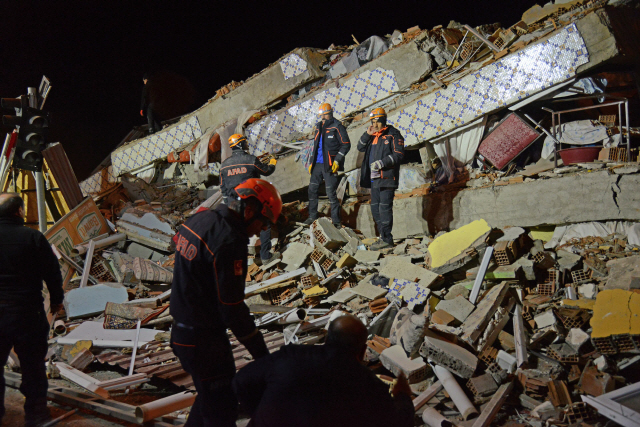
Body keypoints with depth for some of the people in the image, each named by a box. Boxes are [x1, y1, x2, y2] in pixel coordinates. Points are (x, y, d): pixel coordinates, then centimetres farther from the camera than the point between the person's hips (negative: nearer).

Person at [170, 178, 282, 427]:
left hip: (182, 330, 9)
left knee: (210, 395, 25)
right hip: (205, 341, -9)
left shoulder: (200, 219, 4)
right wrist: (262, 353, -14)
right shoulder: (229, 242, -25)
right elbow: (232, 308, -24)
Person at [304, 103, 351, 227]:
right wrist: (311, 162, 20)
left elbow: (346, 145, -9)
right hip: (317, 164, 7)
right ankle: (312, 216, 24)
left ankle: (336, 220, 3)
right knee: (312, 190, 10)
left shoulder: (337, 127, -7)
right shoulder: (318, 127, 16)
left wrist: (337, 161, -16)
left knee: (331, 193, -6)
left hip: (329, 165, -7)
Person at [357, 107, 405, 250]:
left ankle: (387, 239, -6)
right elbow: (360, 148, 16)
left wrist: (381, 163, -19)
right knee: (375, 208, 10)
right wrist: (367, 134, 0)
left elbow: (398, 154, -12)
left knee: (384, 207, -10)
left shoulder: (393, 134, -5)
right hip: (374, 178, 8)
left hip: (387, 177, -8)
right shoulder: (373, 135, 18)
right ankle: (384, 236, 17)